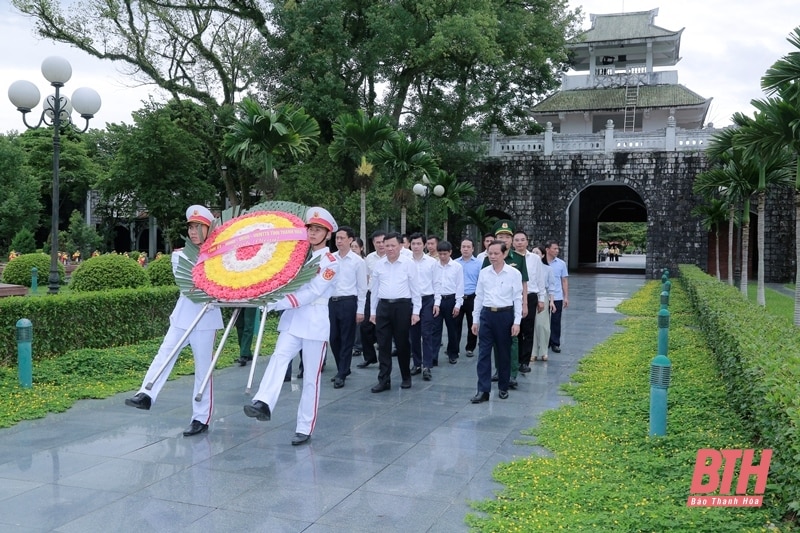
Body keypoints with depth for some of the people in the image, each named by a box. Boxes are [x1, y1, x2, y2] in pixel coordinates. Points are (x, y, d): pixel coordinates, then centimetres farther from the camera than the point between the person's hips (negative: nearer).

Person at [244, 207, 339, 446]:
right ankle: (263, 403, -39)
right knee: (279, 357, -22)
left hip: (316, 323, -4)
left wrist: (278, 303, -24)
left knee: (311, 377, 1)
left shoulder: (331, 262, -4)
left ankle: (305, 428, 7)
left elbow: (311, 293, -16)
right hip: (292, 319, 4)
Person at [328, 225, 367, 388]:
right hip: (331, 302, 4)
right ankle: (342, 369, 29)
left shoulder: (358, 261, -3)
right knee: (333, 338, 11)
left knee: (346, 340, 3)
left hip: (348, 303, -4)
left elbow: (362, 287, -2)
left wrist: (360, 310, -6)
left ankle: (342, 374, 11)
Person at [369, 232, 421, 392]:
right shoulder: (378, 265, 8)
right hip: (383, 306, 3)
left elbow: (415, 289, 0)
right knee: (383, 344, 3)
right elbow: (375, 289, 13)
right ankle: (384, 380, 9)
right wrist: (372, 311, 11)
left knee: (402, 343, 6)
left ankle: (406, 377, 22)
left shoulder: (408, 263, -1)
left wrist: (415, 311, -3)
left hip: (402, 306, -3)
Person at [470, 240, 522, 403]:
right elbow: (479, 297, 9)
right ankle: (483, 391, 1)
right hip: (486, 314, 2)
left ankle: (503, 388, 23)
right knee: (484, 353, -1)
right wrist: (475, 320, 8)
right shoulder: (483, 273, 4)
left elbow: (517, 298, -4)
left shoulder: (514, 273, -5)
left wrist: (517, 322, -8)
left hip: (505, 315, -2)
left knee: (503, 353, 9)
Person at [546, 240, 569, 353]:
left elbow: (564, 281, 9)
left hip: (557, 298, 1)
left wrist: (566, 297, 4)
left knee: (556, 321, 5)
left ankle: (555, 343, 13)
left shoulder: (561, 264, 5)